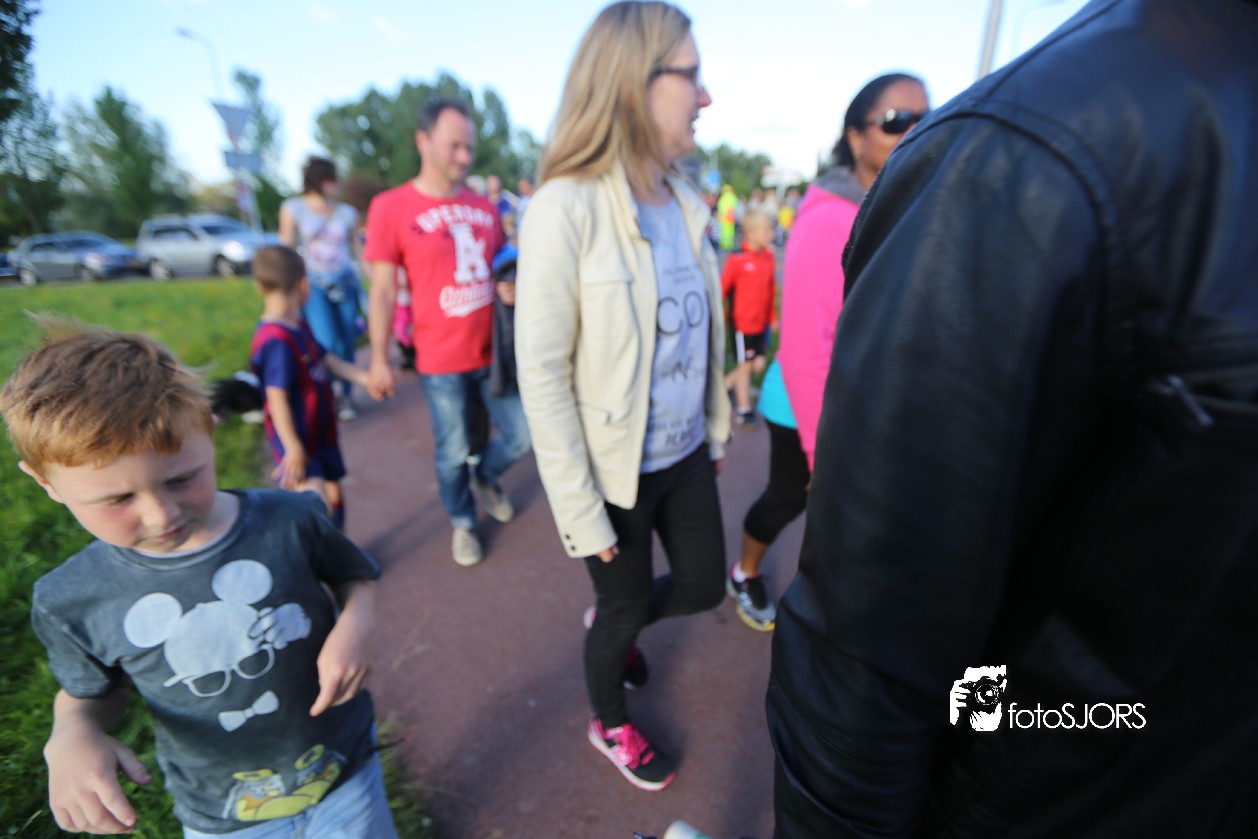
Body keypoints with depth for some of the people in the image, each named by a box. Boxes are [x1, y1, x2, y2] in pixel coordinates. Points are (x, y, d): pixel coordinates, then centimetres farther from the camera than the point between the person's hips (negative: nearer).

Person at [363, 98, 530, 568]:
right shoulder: (391, 207, -6)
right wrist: (379, 360, -6)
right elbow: (383, 290, -5)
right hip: (441, 362, -3)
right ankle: (463, 522, 37)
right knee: (453, 454, 10)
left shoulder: (484, 207, 5)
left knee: (521, 436, 9)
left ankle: (485, 476, 42)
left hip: (495, 352, 4)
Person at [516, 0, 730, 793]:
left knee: (705, 586, 21)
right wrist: (582, 512, -16)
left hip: (687, 456, 6)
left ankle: (613, 623, 53)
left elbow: (708, 334, 9)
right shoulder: (565, 208, -19)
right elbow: (541, 374, -19)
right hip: (617, 469, -6)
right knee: (627, 606, 16)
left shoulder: (687, 203, 1)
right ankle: (610, 723, 50)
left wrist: (719, 427, 14)